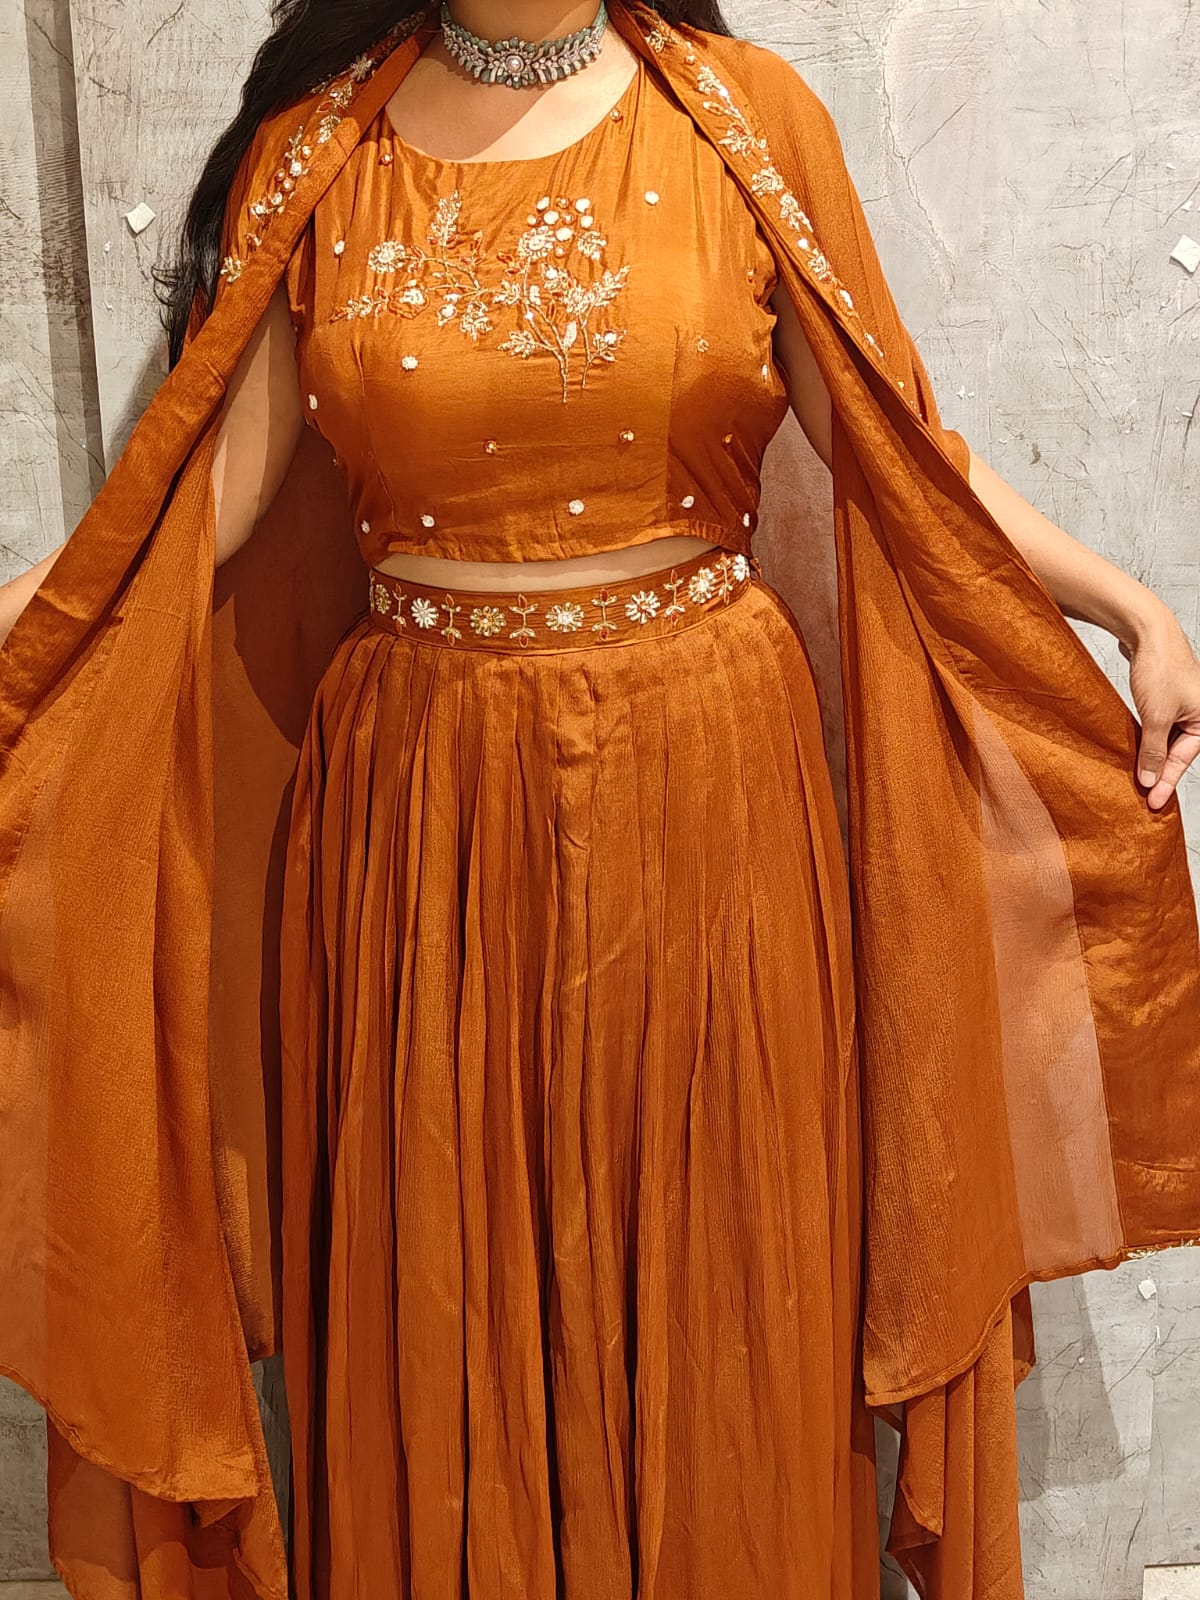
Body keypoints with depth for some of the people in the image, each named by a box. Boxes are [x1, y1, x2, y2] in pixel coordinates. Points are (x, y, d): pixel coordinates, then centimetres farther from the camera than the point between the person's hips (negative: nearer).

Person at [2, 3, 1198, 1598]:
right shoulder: (312, 146, 2)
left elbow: (889, 442, 1)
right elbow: (209, 486, -1)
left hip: (708, 772, 0)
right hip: (424, 798, 1)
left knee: (712, 1265, 12)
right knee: (441, 1282, 13)